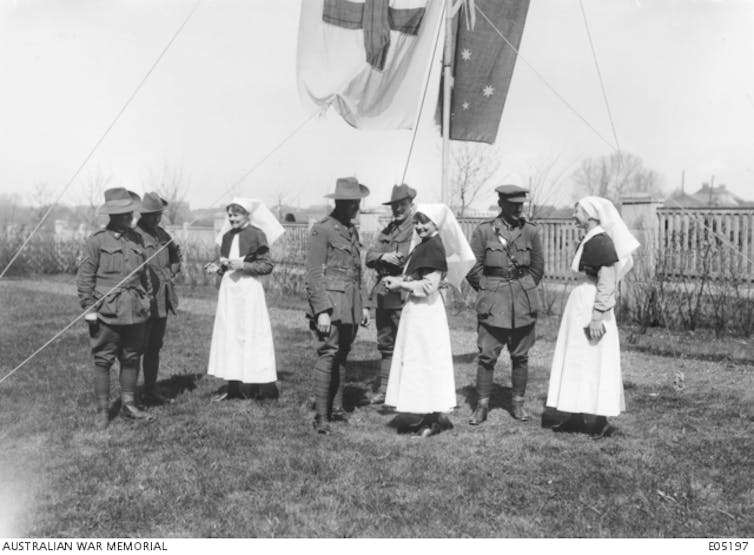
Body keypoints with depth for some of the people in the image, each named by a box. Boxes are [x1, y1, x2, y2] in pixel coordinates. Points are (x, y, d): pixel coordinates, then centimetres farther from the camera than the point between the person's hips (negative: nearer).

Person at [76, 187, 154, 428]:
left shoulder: (136, 238, 12)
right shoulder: (96, 241, -6)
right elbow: (84, 277, -5)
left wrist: (147, 299, 16)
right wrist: (89, 308, -8)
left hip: (134, 311, 5)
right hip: (107, 311, -5)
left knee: (131, 358, 10)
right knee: (103, 360, 3)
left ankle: (128, 404, 23)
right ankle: (103, 411, 12)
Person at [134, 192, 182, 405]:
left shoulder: (161, 234, 13)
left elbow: (176, 254, 30)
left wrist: (171, 273, 15)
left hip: (162, 300, 8)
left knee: (154, 347, 14)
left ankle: (151, 391, 24)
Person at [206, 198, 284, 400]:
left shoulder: (257, 235, -5)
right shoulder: (227, 236, 13)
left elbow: (267, 265, -7)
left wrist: (243, 265, -17)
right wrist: (218, 267, 0)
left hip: (249, 288, -6)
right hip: (228, 287, 6)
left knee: (248, 335, -5)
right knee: (228, 335, 5)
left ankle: (246, 384, 1)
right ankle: (232, 385, 10)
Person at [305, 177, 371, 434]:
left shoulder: (351, 230, 16)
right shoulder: (322, 229, -9)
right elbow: (313, 274, -12)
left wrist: (363, 305, 18)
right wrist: (321, 311, -18)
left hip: (351, 304, 8)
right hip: (331, 300, -8)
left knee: (342, 355, 10)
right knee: (328, 353, -10)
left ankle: (336, 408, 18)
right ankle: (321, 416, -5)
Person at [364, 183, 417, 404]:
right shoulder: (389, 229, 17)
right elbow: (369, 257, 10)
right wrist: (383, 256, -10)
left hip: (404, 295, -7)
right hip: (383, 293, 7)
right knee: (385, 343, 13)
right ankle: (383, 386, 23)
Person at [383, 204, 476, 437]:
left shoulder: (434, 247, -16)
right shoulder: (423, 245, 13)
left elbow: (429, 285, -21)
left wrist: (401, 284, -12)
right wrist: (398, 280, 3)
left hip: (425, 310, -10)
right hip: (417, 309, 10)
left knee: (426, 360, -4)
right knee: (418, 360, 13)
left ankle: (439, 416, 5)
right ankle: (426, 415, 22)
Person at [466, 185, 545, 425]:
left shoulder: (530, 231, 3)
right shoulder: (483, 231, -4)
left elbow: (538, 267, 13)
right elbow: (473, 269, 0)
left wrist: (525, 290, 9)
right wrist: (488, 292, 2)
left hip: (524, 302, 2)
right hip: (493, 303, -2)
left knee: (520, 356, 8)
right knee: (487, 355, -1)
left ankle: (518, 403, 20)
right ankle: (482, 405, 9)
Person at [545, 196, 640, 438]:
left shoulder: (601, 241, -17)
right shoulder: (589, 240, 12)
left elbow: (607, 283, -21)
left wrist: (597, 316, -22)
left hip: (591, 308, -10)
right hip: (580, 306, 10)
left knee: (592, 364, -2)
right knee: (577, 363, 13)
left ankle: (598, 422, 7)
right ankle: (579, 417, 22)